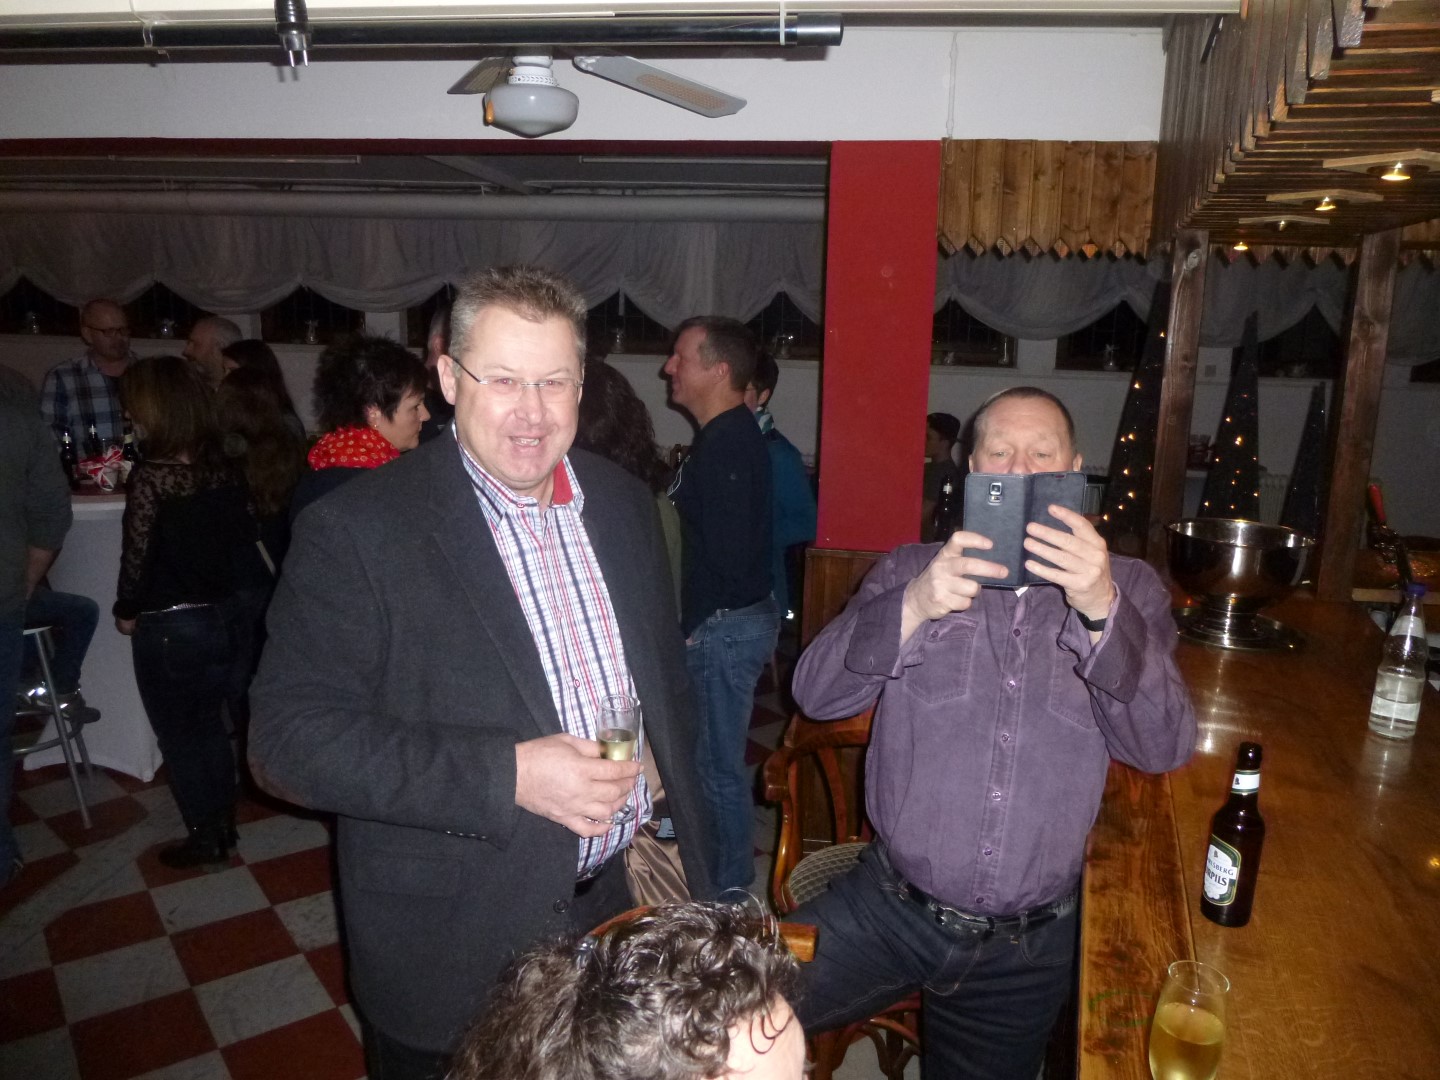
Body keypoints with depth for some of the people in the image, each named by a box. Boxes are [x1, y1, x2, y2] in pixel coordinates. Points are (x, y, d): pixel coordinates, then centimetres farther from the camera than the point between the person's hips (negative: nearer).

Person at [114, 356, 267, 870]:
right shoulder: (226, 469, -5)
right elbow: (244, 537, 1)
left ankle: (205, 837, 24)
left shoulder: (151, 475, -19)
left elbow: (137, 555, -13)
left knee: (179, 734, 13)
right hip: (225, 616, 5)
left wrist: (127, 611, 3)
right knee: (210, 723, 21)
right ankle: (223, 823, 33)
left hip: (169, 626, -5)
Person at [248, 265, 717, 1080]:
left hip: (630, 900, 5)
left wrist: (677, 817, 8)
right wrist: (509, 777, -26)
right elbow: (290, 738, -20)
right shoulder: (355, 531, -16)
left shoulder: (623, 501, 1)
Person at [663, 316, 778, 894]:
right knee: (716, 758, 20)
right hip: (728, 621, 10)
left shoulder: (728, 445, -20)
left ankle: (728, 888, 19)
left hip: (724, 628, -10)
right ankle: (726, 876, 36)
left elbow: (724, 556, -25)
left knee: (719, 764, 3)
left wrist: (686, 626, -14)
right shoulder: (729, 437, 12)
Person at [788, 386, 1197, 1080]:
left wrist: (1101, 610, -27)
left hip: (1030, 943, 1)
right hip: (886, 908, 0)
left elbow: (1164, 747, -11)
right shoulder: (911, 571, 2)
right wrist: (914, 609, -24)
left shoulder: (1127, 589, 2)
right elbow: (816, 693, -8)